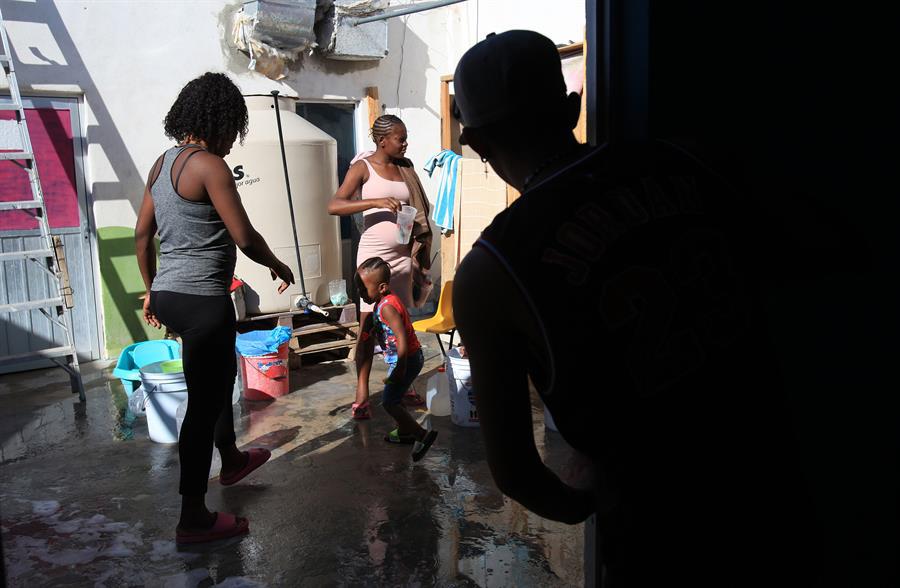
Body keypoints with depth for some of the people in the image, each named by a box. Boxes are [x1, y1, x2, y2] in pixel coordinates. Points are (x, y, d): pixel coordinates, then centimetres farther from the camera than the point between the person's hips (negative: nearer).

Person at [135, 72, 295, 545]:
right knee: (203, 403, 1)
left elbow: (142, 233, 15)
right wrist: (278, 266, 1)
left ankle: (231, 460, 48)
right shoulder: (209, 165, -16)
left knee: (220, 372, 28)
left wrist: (152, 290, 25)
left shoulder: (164, 161, 10)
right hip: (202, 301, -9)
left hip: (168, 295, 9)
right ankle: (194, 519, 12)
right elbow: (245, 237, -18)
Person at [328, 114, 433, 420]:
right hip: (374, 254, -5)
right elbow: (334, 205, -17)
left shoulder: (404, 168, 10)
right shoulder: (363, 167, -6)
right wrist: (376, 202, -28)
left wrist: (421, 252, 12)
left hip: (403, 254, 5)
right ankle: (362, 393, 5)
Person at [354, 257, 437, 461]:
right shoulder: (382, 303, 8)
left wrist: (400, 368, -26)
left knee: (389, 402, -6)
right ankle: (404, 432, 37)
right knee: (394, 398, 22)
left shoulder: (387, 306, -24)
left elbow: (402, 338, -29)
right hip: (404, 359, 10)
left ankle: (423, 435, -3)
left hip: (407, 360, -10)